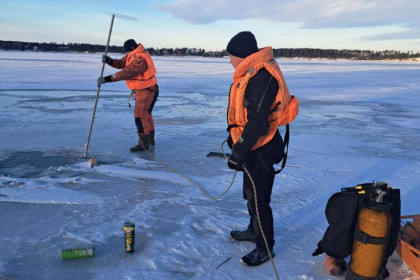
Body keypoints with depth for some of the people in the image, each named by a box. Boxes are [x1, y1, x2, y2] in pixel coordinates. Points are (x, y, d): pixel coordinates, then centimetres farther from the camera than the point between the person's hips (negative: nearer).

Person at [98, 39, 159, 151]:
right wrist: (109, 61, -13)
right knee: (146, 114, 18)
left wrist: (107, 79, -33)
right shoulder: (133, 55, 6)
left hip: (147, 91, -11)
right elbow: (121, 63, 6)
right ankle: (150, 139, 31)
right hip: (141, 90, 11)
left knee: (140, 115, -14)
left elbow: (126, 73, -33)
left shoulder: (140, 60, -27)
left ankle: (144, 143, -12)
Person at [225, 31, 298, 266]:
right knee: (250, 193, 24)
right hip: (252, 146, 10)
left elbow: (258, 121, -29)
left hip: (261, 149, -10)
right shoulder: (251, 73, 9)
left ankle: (265, 248, 22)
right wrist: (235, 137, 23)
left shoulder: (262, 77, -25)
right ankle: (254, 231, 44)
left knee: (258, 199, 3)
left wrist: (239, 152, -25)